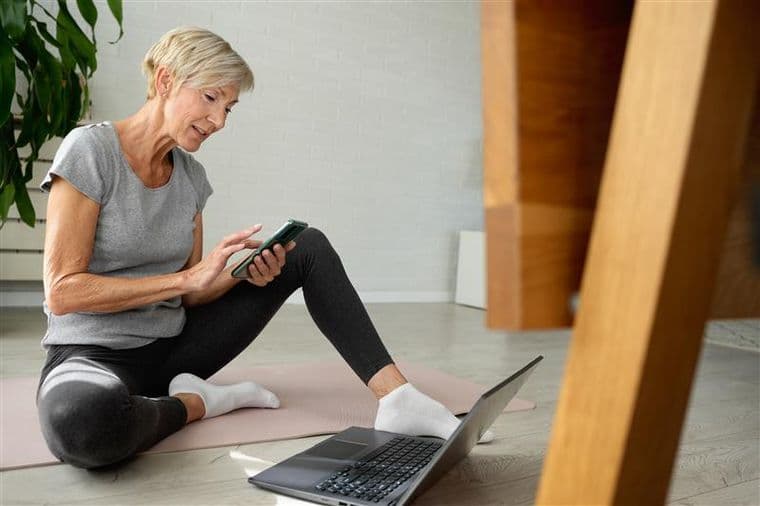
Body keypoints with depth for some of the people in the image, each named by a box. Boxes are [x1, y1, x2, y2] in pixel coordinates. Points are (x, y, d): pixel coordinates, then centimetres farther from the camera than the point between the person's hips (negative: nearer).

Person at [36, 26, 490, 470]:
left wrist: (242, 271, -16)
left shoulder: (190, 173, 4)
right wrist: (188, 277, -23)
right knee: (80, 419, -44)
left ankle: (397, 397, -14)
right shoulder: (91, 149, -13)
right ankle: (198, 403, -10)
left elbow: (189, 295, 4)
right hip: (93, 353, -5)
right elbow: (62, 292, -18)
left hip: (172, 343, 6)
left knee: (309, 247, -4)